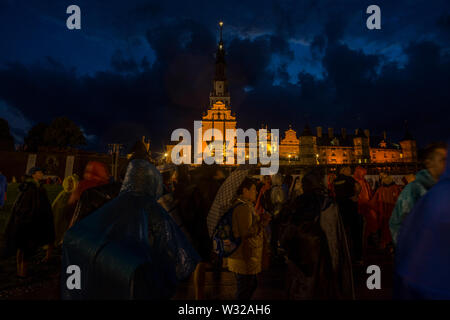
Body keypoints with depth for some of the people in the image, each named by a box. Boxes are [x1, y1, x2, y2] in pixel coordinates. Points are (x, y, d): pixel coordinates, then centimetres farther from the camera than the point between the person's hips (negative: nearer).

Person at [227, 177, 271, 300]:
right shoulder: (243, 207, -21)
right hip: (244, 259, -11)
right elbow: (246, 232, -25)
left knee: (252, 284, 22)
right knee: (244, 291, 3)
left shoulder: (245, 205, 14)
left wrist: (260, 219, 7)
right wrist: (262, 223, -15)